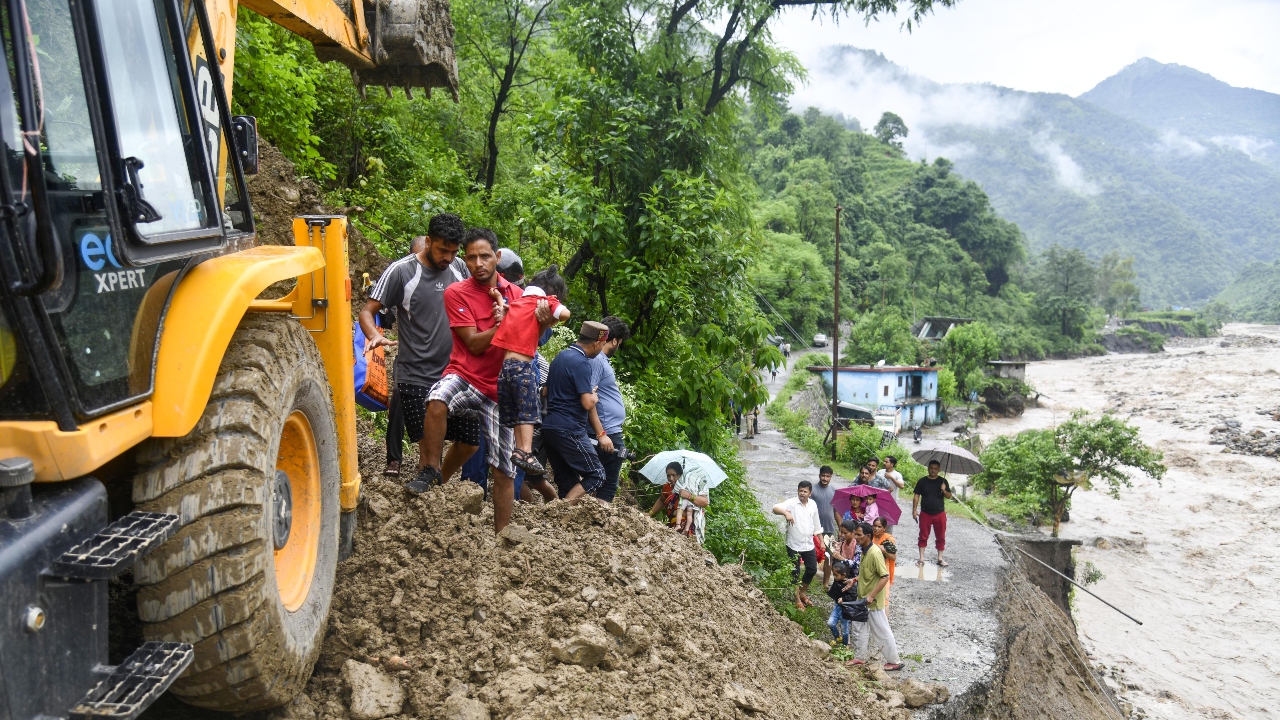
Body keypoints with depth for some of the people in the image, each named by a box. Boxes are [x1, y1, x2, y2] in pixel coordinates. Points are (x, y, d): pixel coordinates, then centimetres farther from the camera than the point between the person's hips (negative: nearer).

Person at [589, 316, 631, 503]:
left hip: (612, 433, 10)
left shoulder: (602, 359, 15)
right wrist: (601, 434, -22)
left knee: (607, 483, 14)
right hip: (608, 434, -10)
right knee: (608, 486, -4)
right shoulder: (596, 360, -14)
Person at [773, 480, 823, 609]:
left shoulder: (813, 505, 3)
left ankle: (803, 592, 35)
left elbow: (816, 525, 14)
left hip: (809, 545, 5)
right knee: (795, 573, 5)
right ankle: (797, 599, 20)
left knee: (812, 569, 12)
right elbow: (775, 508, -30)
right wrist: (786, 513, -49)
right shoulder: (792, 503, -14)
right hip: (794, 545, -5)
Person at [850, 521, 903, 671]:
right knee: (859, 628, 18)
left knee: (882, 632, 3)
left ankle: (894, 662, 17)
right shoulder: (864, 550, 3)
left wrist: (871, 596, -26)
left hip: (873, 601, -9)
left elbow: (885, 577, -26)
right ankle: (861, 657, 32)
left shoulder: (874, 553, -25)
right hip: (863, 598, 9)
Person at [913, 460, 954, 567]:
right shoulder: (922, 481, 1)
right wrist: (914, 510, -6)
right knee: (923, 536, 4)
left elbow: (949, 496, 5)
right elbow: (916, 496, 2)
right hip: (925, 513, -1)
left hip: (940, 514, 1)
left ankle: (940, 558, 16)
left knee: (941, 537, 6)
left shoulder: (943, 481, 3)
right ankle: (921, 558, 10)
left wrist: (944, 491, -16)